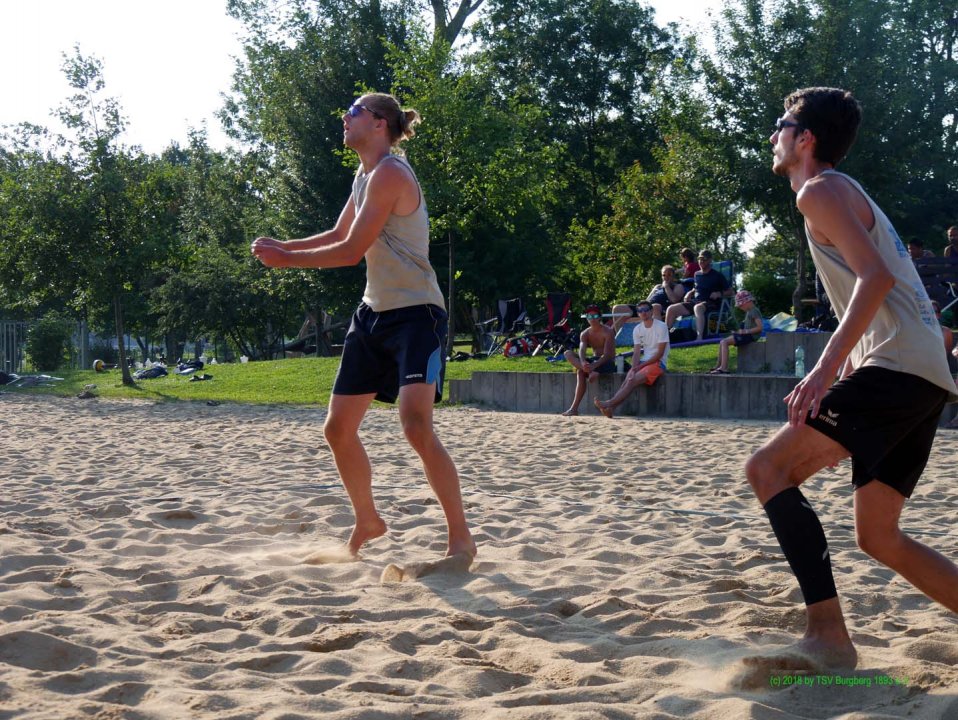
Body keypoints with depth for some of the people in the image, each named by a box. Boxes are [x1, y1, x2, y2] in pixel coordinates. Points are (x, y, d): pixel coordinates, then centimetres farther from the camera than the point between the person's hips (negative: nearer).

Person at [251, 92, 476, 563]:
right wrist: (281, 246, 11)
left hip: (416, 313, -10)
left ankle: (460, 538, -13)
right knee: (338, 428, 11)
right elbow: (338, 236, 24)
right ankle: (368, 521, 31)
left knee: (416, 426, -24)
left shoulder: (390, 174, -16)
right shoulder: (365, 175, 14)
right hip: (374, 313, 10)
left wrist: (287, 260, -10)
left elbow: (352, 251, -18)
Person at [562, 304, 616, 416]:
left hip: (608, 362, -6)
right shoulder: (585, 334, 7)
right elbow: (581, 351, -12)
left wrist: (594, 365, -40)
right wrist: (583, 363, -38)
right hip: (594, 360, 7)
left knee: (580, 372, -33)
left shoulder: (607, 332, -11)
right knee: (568, 353, -19)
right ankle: (589, 370, -40)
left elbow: (607, 354, -22)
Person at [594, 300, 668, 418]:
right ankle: (611, 408, -40)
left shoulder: (661, 326, -8)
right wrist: (634, 369, -16)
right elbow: (636, 352, 3)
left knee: (633, 380, -27)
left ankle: (609, 403, -37)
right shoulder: (637, 329, 10)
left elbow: (660, 353, -12)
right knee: (628, 379, -23)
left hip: (658, 363, -5)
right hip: (643, 362, 5)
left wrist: (641, 366, -15)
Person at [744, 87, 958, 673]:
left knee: (769, 468, -14)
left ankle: (829, 638, -22)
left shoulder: (820, 191, -2)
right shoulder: (851, 196, 28)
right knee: (878, 536, 13)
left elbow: (876, 277, -18)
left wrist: (825, 369, -25)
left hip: (897, 365, -10)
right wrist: (833, 382, 28)